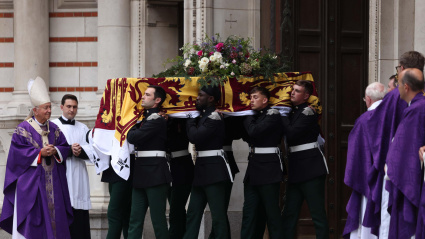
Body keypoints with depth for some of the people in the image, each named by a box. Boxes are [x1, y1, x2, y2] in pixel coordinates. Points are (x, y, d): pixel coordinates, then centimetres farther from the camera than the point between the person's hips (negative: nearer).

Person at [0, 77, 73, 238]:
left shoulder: (54, 129, 11)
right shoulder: (23, 129, -5)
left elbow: (65, 147, 9)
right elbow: (18, 150, -13)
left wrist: (55, 151, -12)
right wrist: (40, 153, -19)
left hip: (52, 181, 5)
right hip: (31, 181, -5)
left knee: (53, 212, 2)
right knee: (31, 217, -7)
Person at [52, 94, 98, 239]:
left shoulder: (83, 128, 17)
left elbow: (92, 151, 6)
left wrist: (80, 151, -14)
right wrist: (69, 150, -16)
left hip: (78, 179, 3)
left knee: (79, 220, -2)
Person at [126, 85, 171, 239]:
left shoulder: (157, 119, -12)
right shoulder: (146, 117, 17)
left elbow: (134, 138, -17)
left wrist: (132, 129, 2)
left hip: (155, 174, -9)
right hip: (141, 173, 9)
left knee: (158, 217, -3)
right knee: (135, 219, 5)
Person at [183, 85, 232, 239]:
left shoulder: (214, 117, -13)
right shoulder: (203, 116, 16)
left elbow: (195, 137, -21)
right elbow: (194, 136, 13)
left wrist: (190, 122, -4)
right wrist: (193, 120, 3)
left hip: (213, 169, -10)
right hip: (201, 168, 10)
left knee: (218, 214, -6)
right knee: (193, 213, 10)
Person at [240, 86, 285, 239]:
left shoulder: (273, 115, -7)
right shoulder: (254, 116, 16)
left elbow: (254, 132, -19)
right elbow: (246, 136, 10)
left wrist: (247, 119, -2)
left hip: (269, 168, -7)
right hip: (253, 169, 7)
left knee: (272, 212, -3)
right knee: (249, 212, 5)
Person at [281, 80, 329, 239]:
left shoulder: (307, 112, -9)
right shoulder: (292, 111, 15)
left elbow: (291, 134, -18)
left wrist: (282, 116, -7)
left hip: (310, 167, -8)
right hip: (296, 169, 8)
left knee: (318, 213, -4)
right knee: (290, 214, 7)